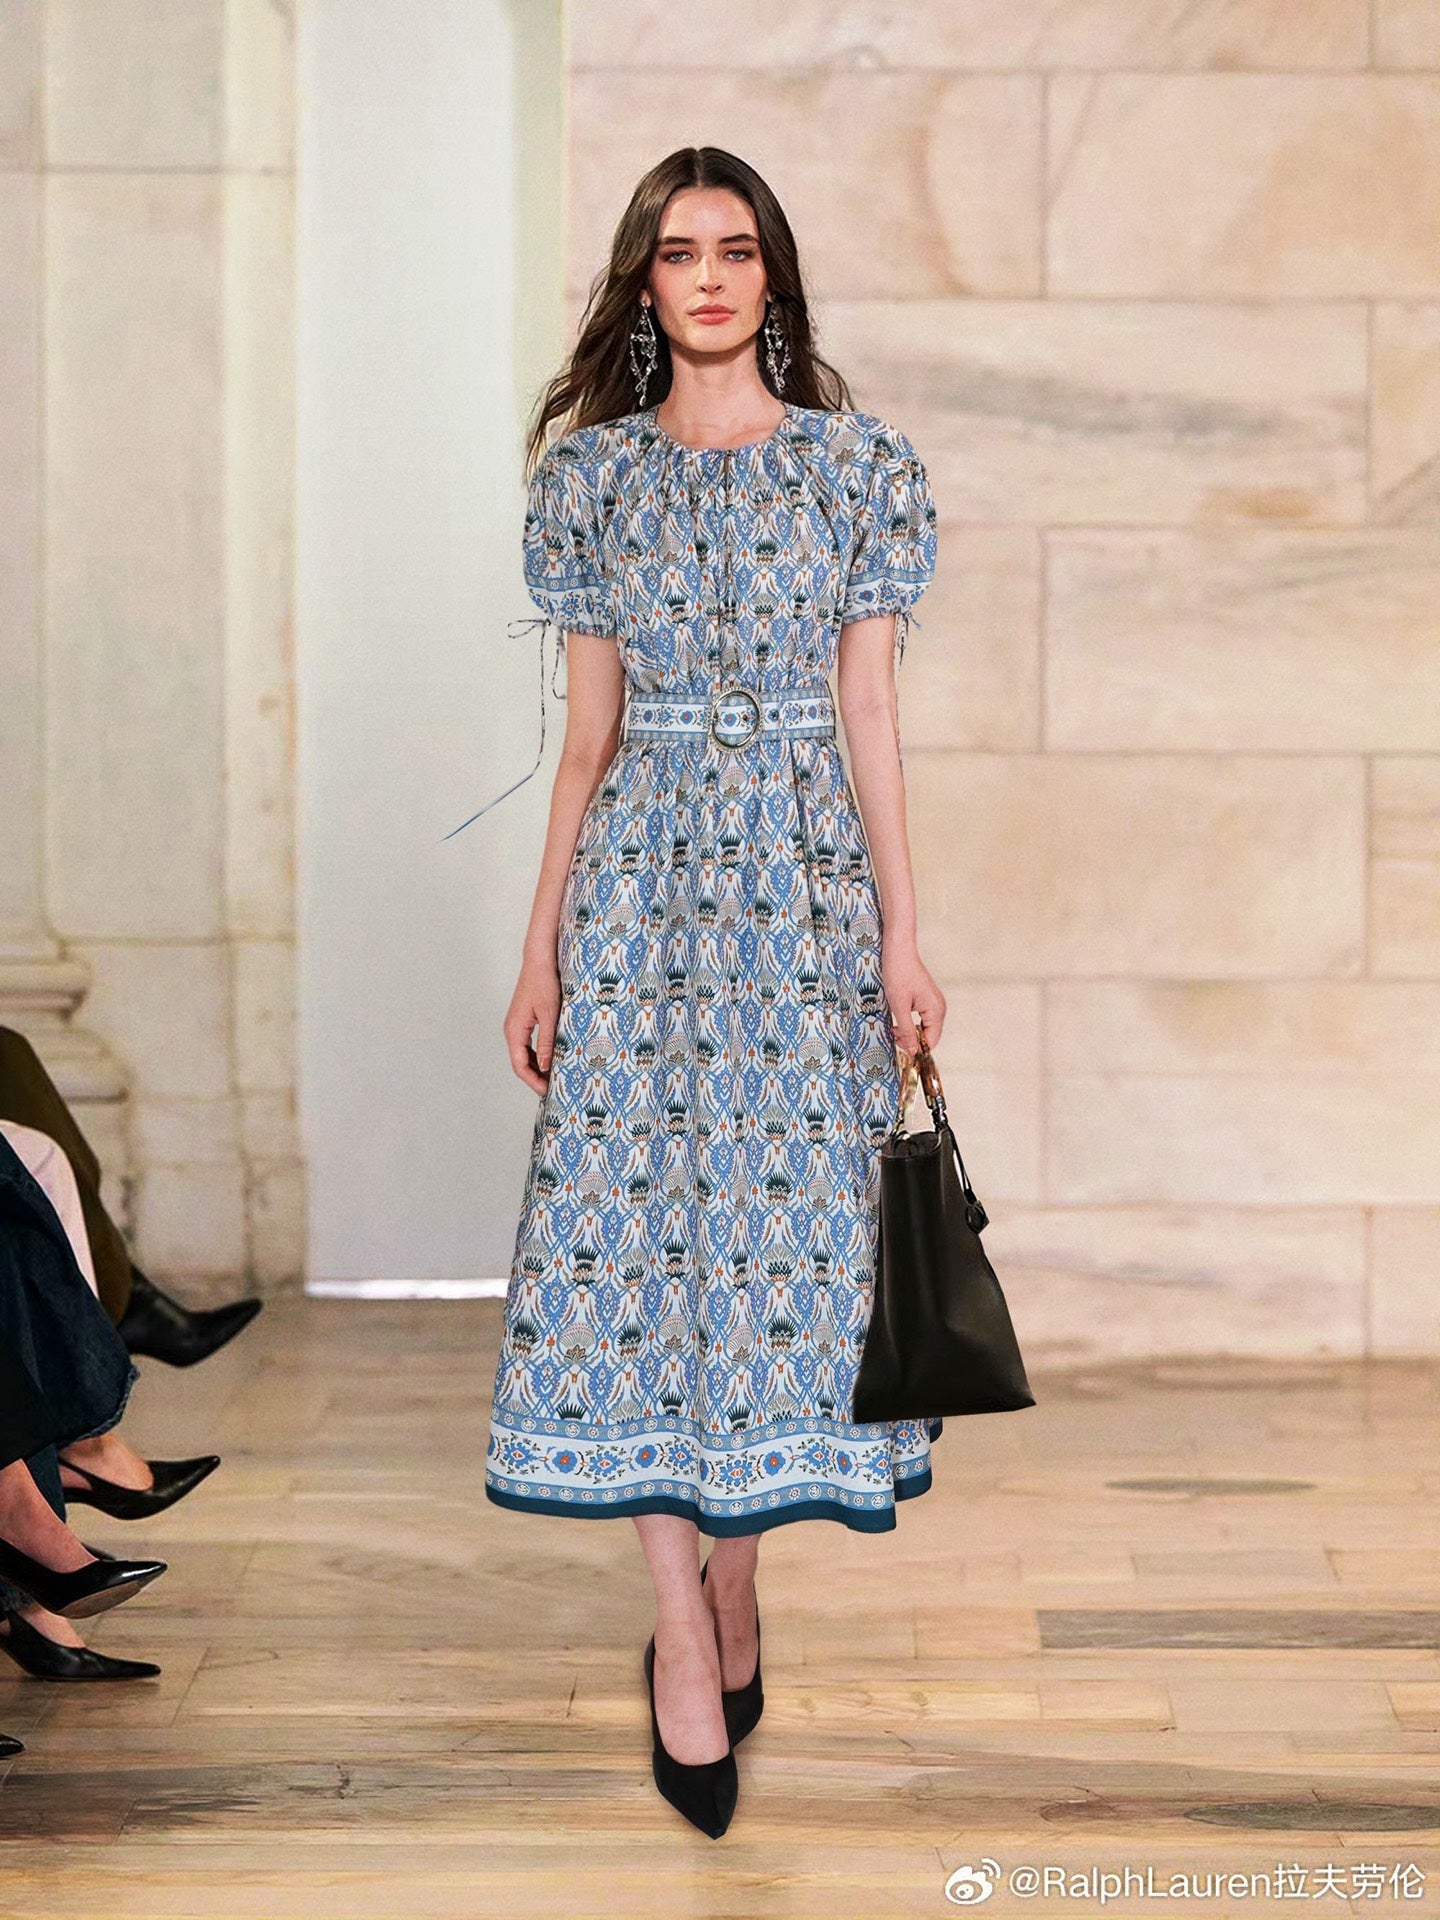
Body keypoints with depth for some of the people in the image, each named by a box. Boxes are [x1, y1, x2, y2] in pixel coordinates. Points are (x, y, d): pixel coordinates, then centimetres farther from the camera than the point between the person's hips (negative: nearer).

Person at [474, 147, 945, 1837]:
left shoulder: (856, 463, 5)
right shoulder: (594, 473, 8)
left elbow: (869, 715, 3)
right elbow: (587, 733, 8)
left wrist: (902, 934, -2)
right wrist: (540, 945, 4)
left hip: (806, 881, -1)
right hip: (642, 880, 1)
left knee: (781, 1225, 1)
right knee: (641, 1226, -3)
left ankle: (729, 1597, 18)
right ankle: (689, 1630, 6)